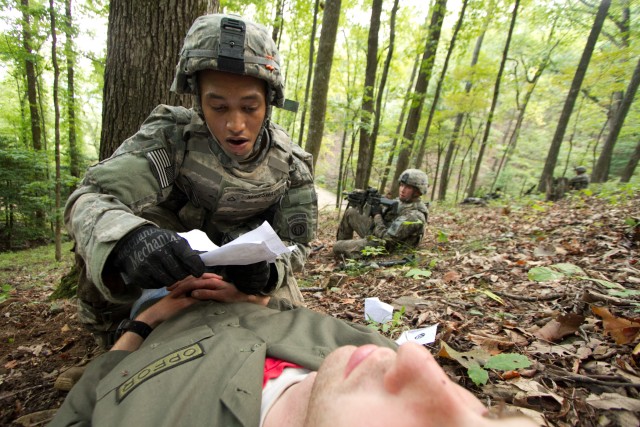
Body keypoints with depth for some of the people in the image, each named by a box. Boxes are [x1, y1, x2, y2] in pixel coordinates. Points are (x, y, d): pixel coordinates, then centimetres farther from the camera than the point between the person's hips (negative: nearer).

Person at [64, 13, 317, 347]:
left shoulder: (290, 164, -20)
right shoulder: (173, 136, -26)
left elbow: (295, 242, -16)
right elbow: (91, 199, -36)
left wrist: (268, 269, -41)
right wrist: (128, 240, -61)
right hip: (175, 248, -1)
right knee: (116, 232, -28)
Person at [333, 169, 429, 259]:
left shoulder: (414, 216, -28)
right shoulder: (402, 200, -1)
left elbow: (386, 237, -28)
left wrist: (377, 215, -16)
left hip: (382, 247, -9)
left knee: (337, 247, -13)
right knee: (351, 212, 14)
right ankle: (345, 244, 27)